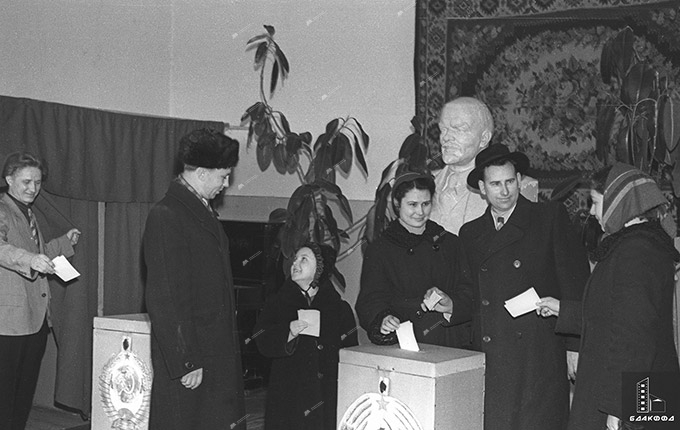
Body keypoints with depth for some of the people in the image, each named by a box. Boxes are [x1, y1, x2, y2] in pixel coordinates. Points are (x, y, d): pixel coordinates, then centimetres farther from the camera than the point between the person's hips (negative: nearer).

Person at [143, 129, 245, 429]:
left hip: (217, 356, 9)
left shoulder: (203, 213, 14)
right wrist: (186, 363, -18)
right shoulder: (166, 218, -15)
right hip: (187, 363, -9)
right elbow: (165, 299, -18)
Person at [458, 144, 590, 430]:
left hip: (539, 358, -3)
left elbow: (575, 283, 0)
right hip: (487, 360, 3)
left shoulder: (552, 218, 4)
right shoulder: (470, 234, 15)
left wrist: (576, 348, -5)